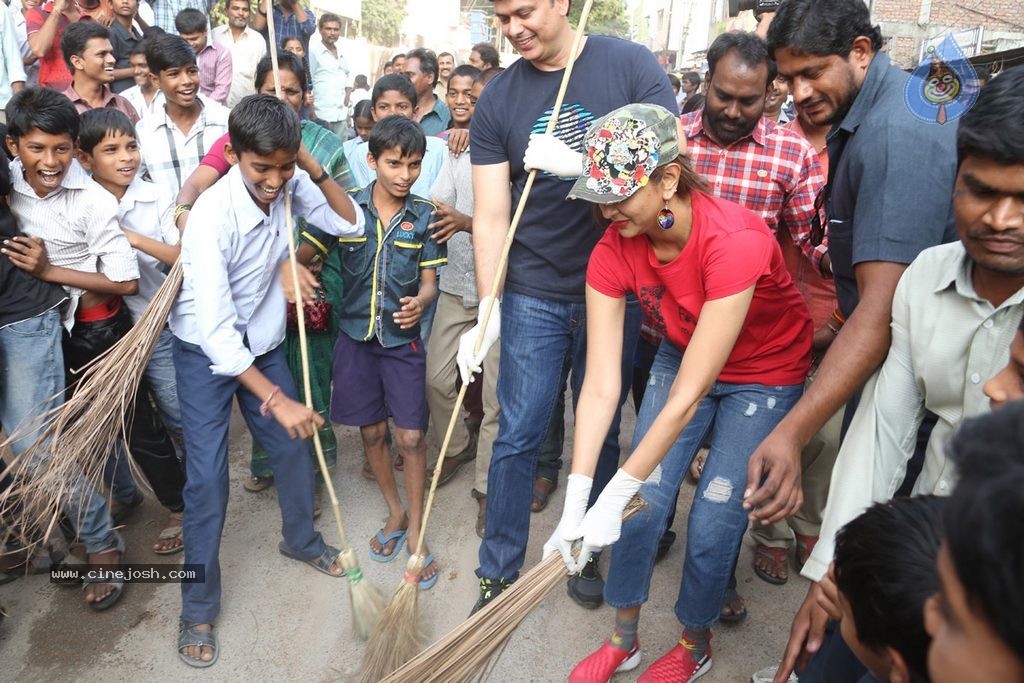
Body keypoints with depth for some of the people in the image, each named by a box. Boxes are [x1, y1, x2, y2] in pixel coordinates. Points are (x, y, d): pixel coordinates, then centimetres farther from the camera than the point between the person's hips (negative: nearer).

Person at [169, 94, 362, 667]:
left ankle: (302, 539, 39)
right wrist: (275, 399, -36)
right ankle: (199, 605, 12)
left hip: (264, 343, 5)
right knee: (209, 475, -7)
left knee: (295, 444, 12)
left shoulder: (289, 185, -15)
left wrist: (314, 168, -22)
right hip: (208, 352, -5)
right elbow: (214, 329, -33)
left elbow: (352, 225, -8)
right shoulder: (213, 214, -31)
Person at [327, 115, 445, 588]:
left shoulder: (424, 215, -4)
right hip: (356, 336, 1)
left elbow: (430, 281, -2)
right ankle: (396, 512, 33)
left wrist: (419, 302, -25)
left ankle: (415, 530, 17)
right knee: (371, 432, 11)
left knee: (411, 437, 0)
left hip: (403, 339, -1)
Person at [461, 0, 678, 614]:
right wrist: (488, 312, -12)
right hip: (533, 294, 1)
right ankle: (499, 574, 23)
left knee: (601, 430, 13)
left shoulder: (630, 65, -4)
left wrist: (579, 166, -23)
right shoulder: (498, 100, -1)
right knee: (519, 437, 5)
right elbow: (491, 215, -5)